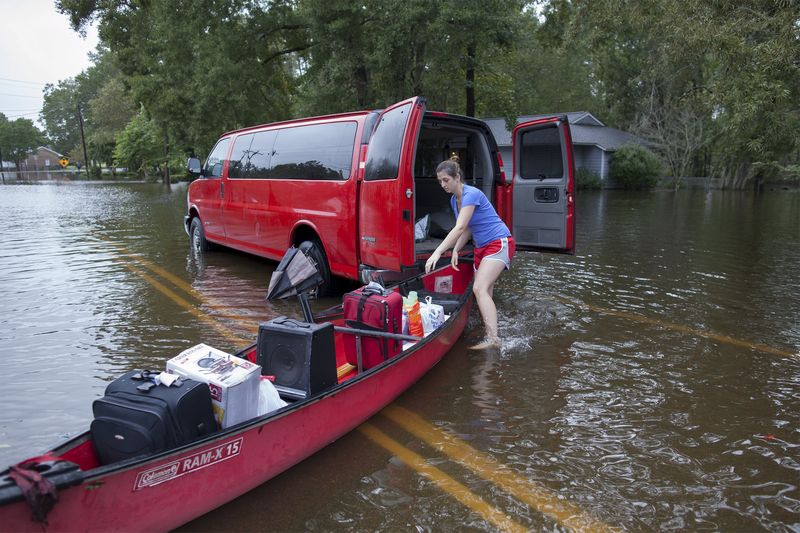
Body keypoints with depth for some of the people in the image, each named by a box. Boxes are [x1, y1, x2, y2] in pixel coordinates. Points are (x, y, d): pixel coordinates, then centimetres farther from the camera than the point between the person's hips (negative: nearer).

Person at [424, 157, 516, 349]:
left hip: (499, 243, -10)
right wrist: (455, 251, -4)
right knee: (485, 292, 8)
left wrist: (437, 253, -36)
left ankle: (493, 339, -23)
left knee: (479, 288, -22)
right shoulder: (454, 200, 8)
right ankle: (489, 332, 14)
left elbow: (460, 228, -30)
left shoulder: (471, 194, -20)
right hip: (482, 247, 10)